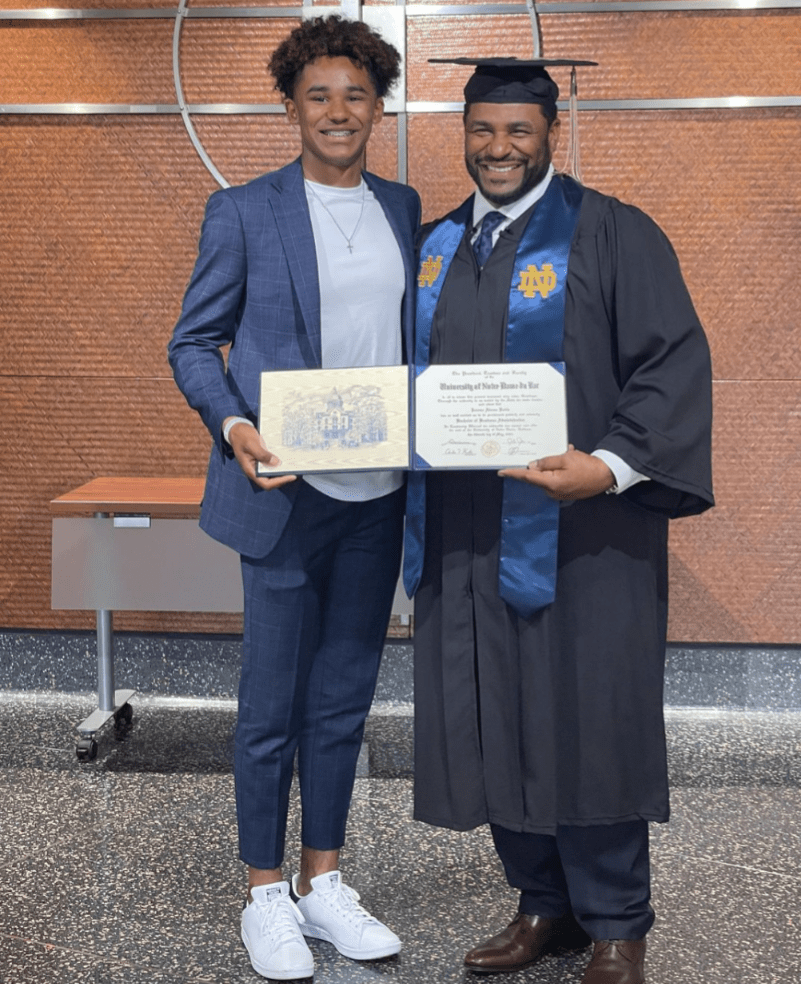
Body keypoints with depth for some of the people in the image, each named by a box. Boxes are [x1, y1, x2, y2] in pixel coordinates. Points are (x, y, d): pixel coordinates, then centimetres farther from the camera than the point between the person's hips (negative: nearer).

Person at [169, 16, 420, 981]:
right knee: (273, 706, 4)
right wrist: (234, 427, -18)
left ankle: (323, 883, 27)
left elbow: (417, 337, 15)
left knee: (344, 699, 13)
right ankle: (265, 895, 19)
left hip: (378, 494, 4)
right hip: (288, 492, -4)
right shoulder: (243, 212, -1)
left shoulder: (406, 210, 11)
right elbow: (193, 342, -1)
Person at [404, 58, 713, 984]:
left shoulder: (612, 235, -4)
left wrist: (611, 465, -23)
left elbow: (674, 364, -10)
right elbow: (407, 372, 21)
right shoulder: (433, 247, 14)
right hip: (463, 532, 6)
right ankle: (543, 904, 26)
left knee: (586, 723, 1)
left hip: (581, 528, -5)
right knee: (491, 722, 10)